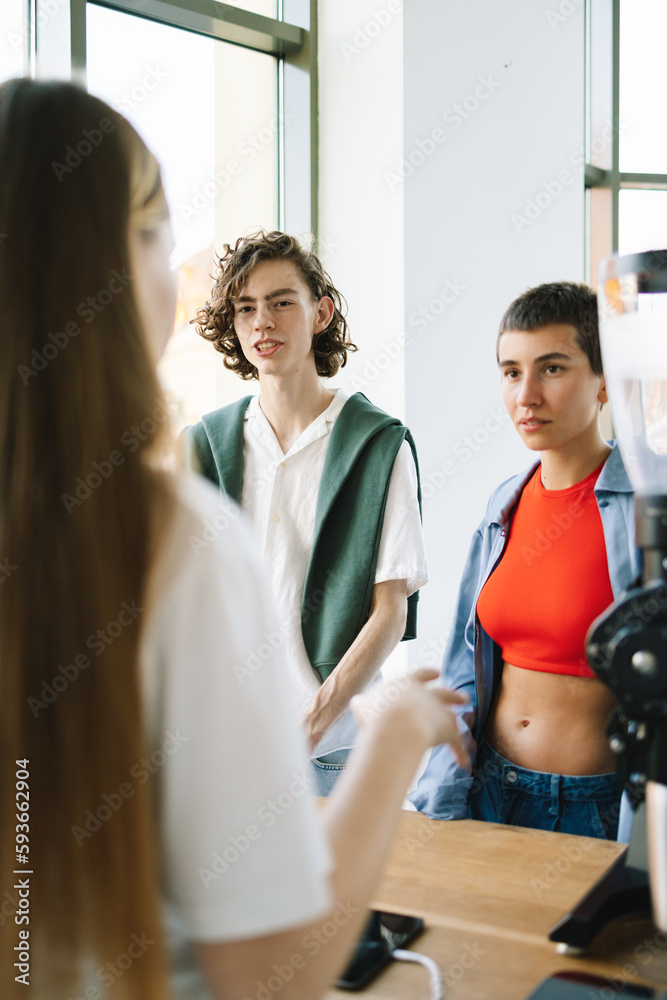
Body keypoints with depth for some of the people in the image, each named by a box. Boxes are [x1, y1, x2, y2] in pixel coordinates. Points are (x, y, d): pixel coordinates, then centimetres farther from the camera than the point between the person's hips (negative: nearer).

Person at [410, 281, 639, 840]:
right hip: (493, 789, 5)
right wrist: (441, 808, 2)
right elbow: (466, 666, 8)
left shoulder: (644, 505, -14)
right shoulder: (506, 505, 4)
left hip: (598, 808, -5)